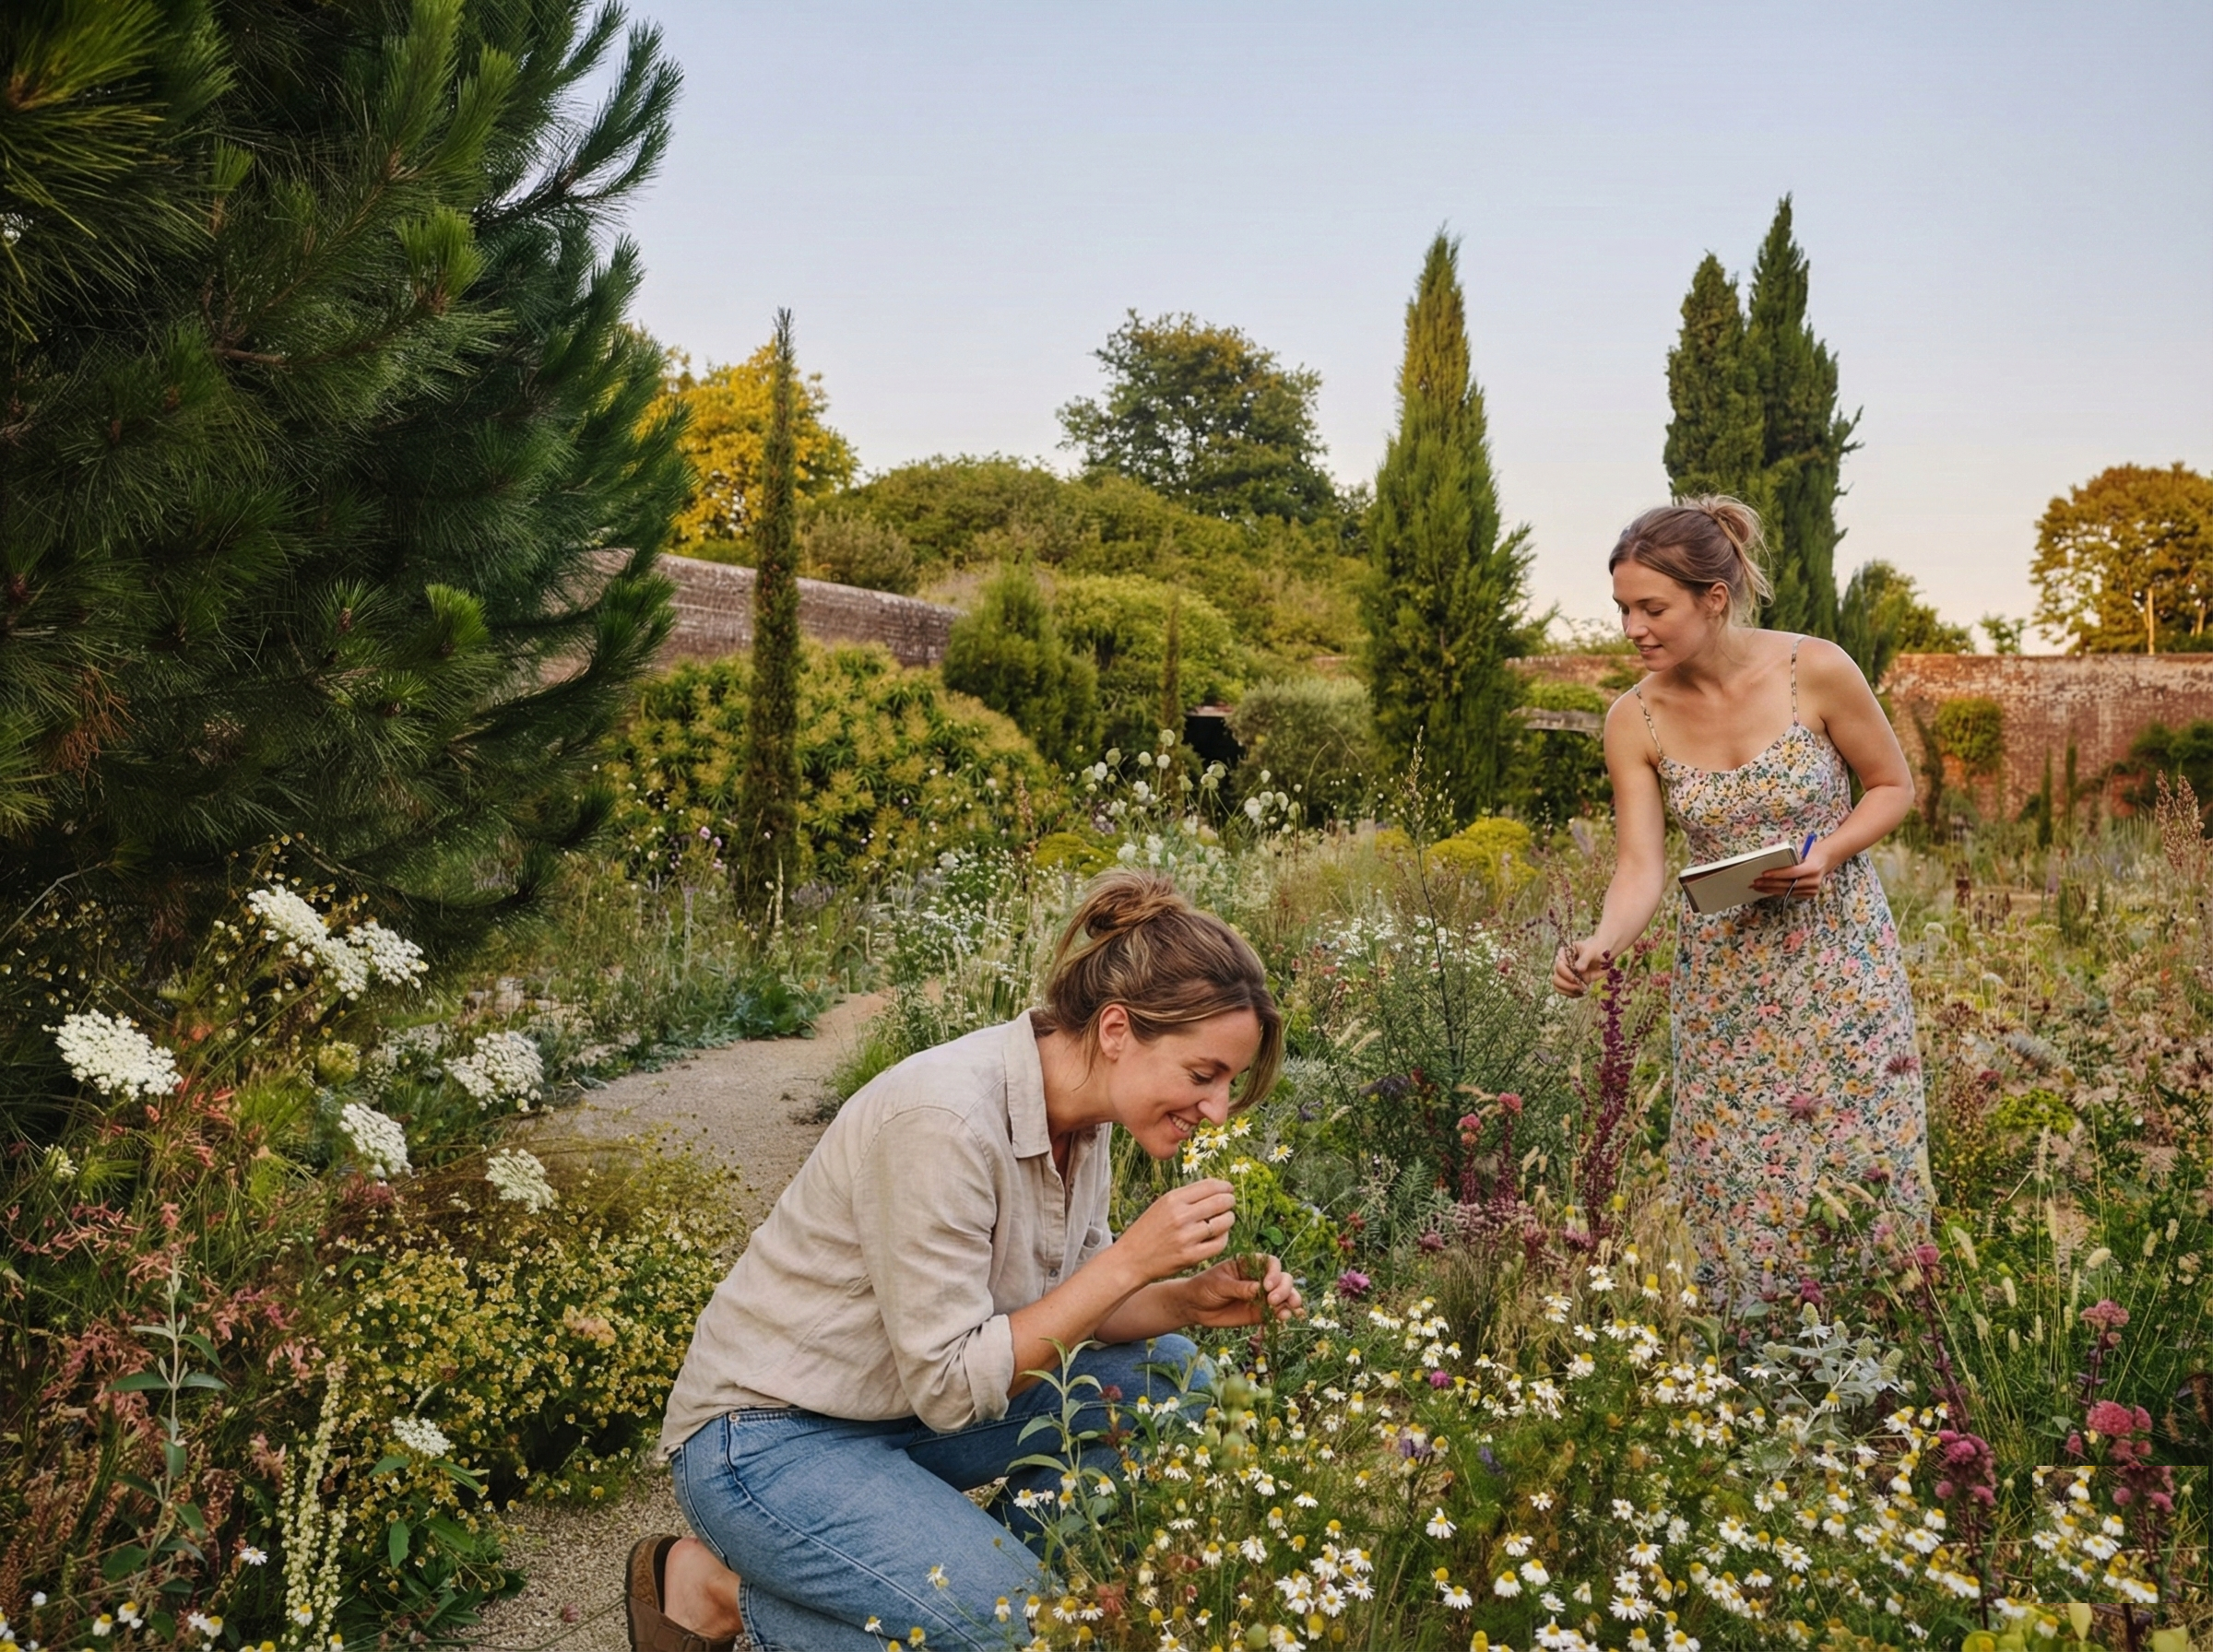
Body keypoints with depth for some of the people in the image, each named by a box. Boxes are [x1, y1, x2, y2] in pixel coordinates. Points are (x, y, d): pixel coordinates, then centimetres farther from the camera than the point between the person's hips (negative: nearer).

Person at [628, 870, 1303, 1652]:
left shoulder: (1081, 1111, -5)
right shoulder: (945, 1118, -30)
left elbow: (1064, 1308, 6)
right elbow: (949, 1388, -26)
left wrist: (1190, 1300, -12)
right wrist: (1132, 1259, -27)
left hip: (908, 1411, 8)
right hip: (772, 1441, -8)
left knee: (1165, 1371, -3)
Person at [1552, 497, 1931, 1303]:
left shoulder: (1814, 670, -14)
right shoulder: (1634, 721, -9)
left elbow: (1893, 786, 0)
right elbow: (1641, 867, -12)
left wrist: (1827, 853, -18)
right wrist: (1602, 943, -32)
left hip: (1839, 957, -1)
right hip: (1724, 973, 2)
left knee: (1856, 1166, 5)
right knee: (1739, 1186, 6)